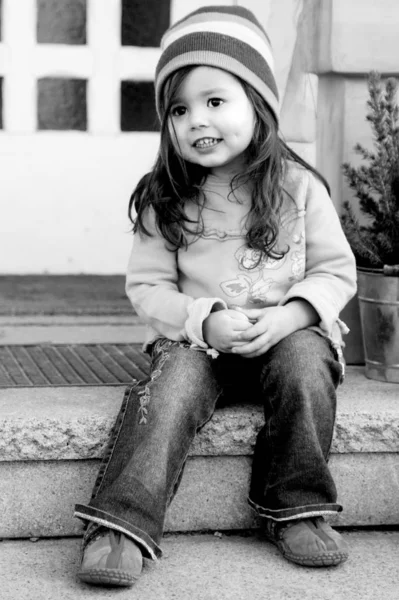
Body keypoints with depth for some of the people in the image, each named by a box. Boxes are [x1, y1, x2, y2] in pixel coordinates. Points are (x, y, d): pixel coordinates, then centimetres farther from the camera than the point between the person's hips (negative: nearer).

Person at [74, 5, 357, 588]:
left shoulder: (298, 186, -3)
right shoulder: (165, 199, -1)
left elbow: (335, 270, 0)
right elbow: (148, 286, -1)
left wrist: (287, 316, -18)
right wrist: (204, 321, -19)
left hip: (287, 333, 0)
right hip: (196, 338, 0)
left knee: (304, 362, -31)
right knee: (172, 386, -29)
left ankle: (297, 511, -18)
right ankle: (121, 528, -35)